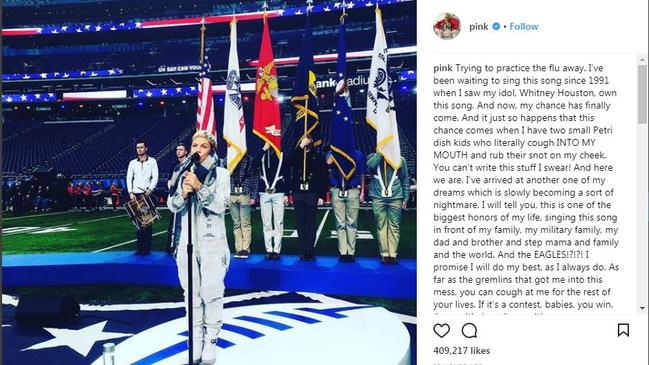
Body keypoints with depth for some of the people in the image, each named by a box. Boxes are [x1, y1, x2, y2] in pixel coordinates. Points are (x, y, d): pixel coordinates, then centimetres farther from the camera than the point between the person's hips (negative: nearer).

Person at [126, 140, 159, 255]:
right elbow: (129, 178, 9)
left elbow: (155, 177, -1)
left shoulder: (152, 161, 6)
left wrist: (149, 189, -16)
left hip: (147, 194, -3)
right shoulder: (132, 163, 14)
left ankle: (147, 248, -1)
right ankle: (140, 247, 7)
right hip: (135, 195, 3)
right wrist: (130, 193, -4)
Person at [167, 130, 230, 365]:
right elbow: (172, 206, 4)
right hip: (187, 242, 3)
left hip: (212, 243, -3)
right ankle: (196, 343, 16)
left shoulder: (220, 174, -1)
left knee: (211, 293, -5)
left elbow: (220, 205, -12)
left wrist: (199, 187, -22)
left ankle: (210, 341, 8)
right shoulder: (182, 173, 9)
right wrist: (184, 193, -15)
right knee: (192, 295, 7)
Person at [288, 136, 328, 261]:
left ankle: (309, 251, -1)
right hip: (298, 193, 2)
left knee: (310, 223, -3)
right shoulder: (296, 154, 13)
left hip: (312, 194, -2)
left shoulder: (318, 156, 7)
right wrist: (301, 146, -11)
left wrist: (322, 196, -5)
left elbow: (324, 177, 3)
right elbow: (290, 162, -11)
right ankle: (304, 250, 8)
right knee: (300, 223, 3)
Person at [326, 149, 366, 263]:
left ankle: (351, 252, 2)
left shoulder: (357, 154, 8)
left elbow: (361, 174, 12)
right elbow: (329, 162, -17)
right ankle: (343, 252, 3)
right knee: (340, 223, 0)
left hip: (353, 191, 0)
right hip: (337, 191, 0)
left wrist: (362, 192, 8)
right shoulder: (332, 153, 8)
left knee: (352, 223, -2)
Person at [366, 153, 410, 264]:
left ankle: (393, 254, 3)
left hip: (395, 198, 0)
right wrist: (380, 153, -12)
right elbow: (370, 165, -18)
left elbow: (405, 180, 12)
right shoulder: (373, 157, 7)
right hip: (378, 198, 0)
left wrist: (405, 198, 8)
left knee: (394, 226, -1)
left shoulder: (400, 160, 9)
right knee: (381, 226, 0)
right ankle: (384, 254, 6)